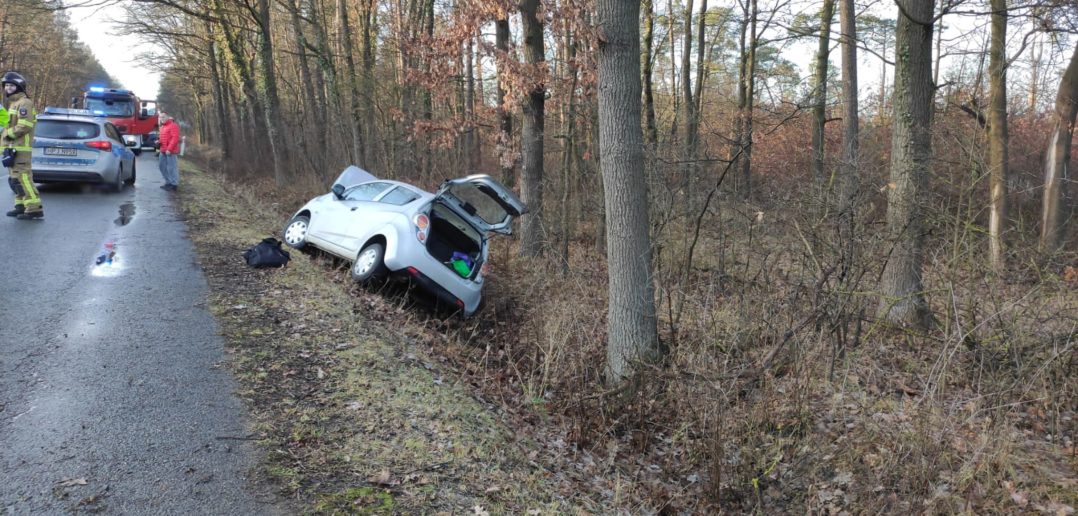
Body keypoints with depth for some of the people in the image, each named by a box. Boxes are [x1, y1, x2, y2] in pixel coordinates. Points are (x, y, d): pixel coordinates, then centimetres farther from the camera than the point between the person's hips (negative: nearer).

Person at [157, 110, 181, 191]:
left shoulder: (173, 125, -11)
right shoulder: (162, 127, 20)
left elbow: (175, 138, -18)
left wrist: (169, 149, -21)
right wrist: (159, 141, 8)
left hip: (170, 151, -10)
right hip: (163, 151, 10)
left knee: (171, 167, -9)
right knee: (161, 165, 14)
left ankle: (174, 184, -4)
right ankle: (168, 182, 23)